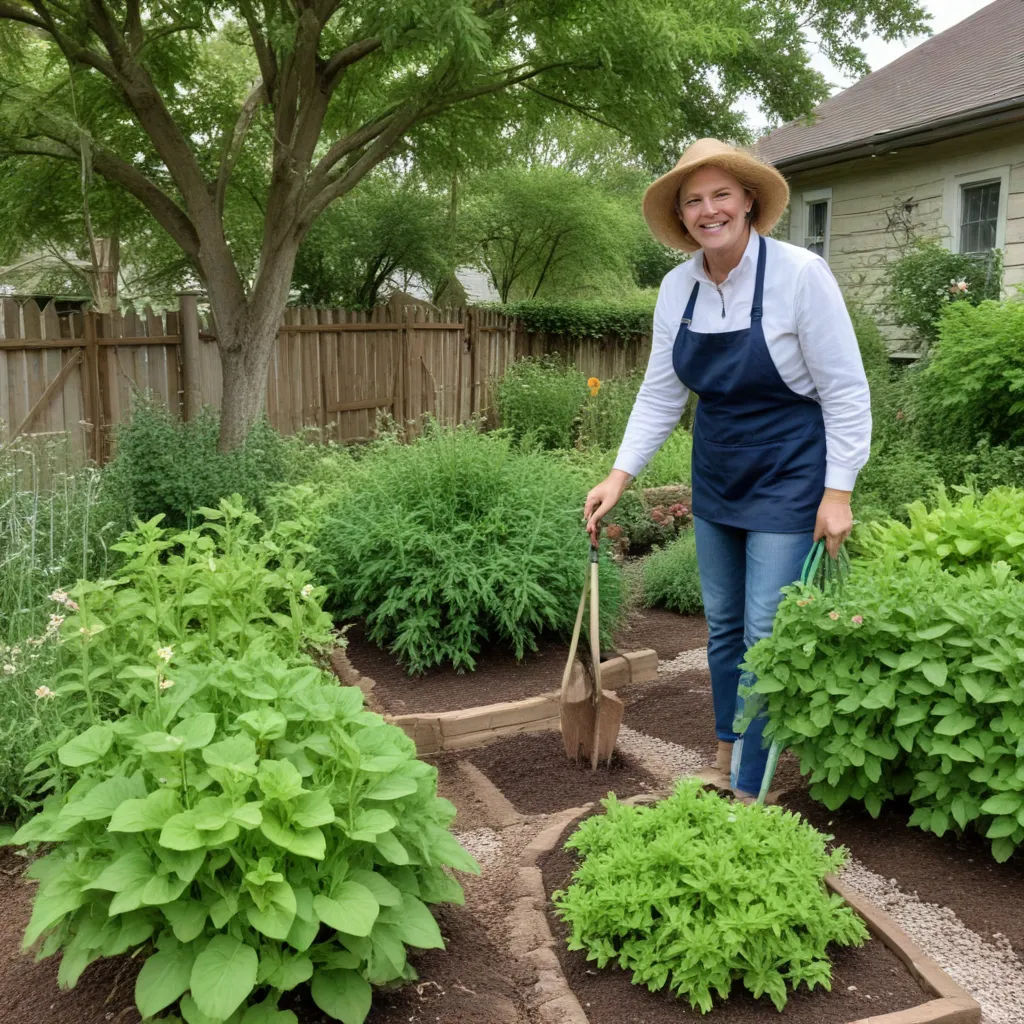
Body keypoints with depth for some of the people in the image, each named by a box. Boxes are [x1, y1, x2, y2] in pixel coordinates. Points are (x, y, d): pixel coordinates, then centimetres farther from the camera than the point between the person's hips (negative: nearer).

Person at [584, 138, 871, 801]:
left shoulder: (799, 274, -17)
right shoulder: (678, 287, -1)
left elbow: (845, 391, -14)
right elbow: (661, 394, 5)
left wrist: (838, 493, -16)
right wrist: (619, 479, 0)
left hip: (788, 478, -6)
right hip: (716, 474, 6)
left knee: (765, 638, -4)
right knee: (723, 624, 15)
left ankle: (750, 790, 10)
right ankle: (726, 753, 34)